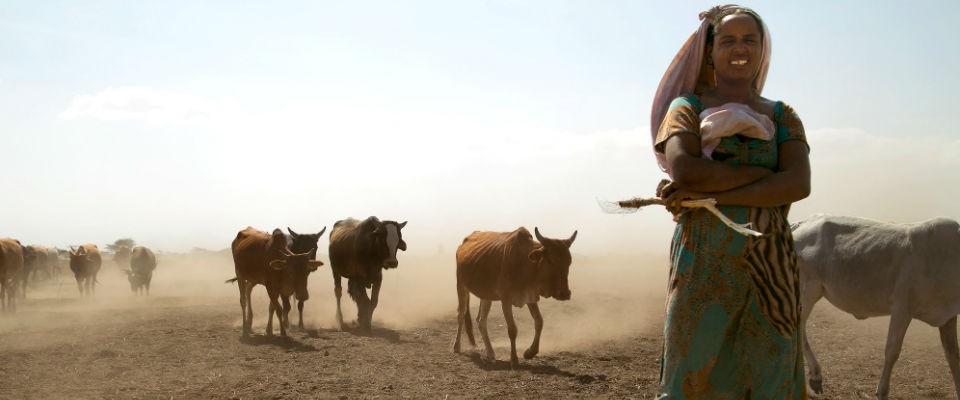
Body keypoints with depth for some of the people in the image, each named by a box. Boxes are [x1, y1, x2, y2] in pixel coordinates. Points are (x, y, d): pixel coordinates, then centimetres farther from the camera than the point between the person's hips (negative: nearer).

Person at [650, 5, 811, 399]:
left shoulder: (782, 116, 13)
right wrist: (763, 172, -9)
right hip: (702, 263, -2)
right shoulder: (687, 108, 7)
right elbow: (683, 172, -13)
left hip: (771, 267, 3)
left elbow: (799, 184, -6)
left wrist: (711, 193, -13)